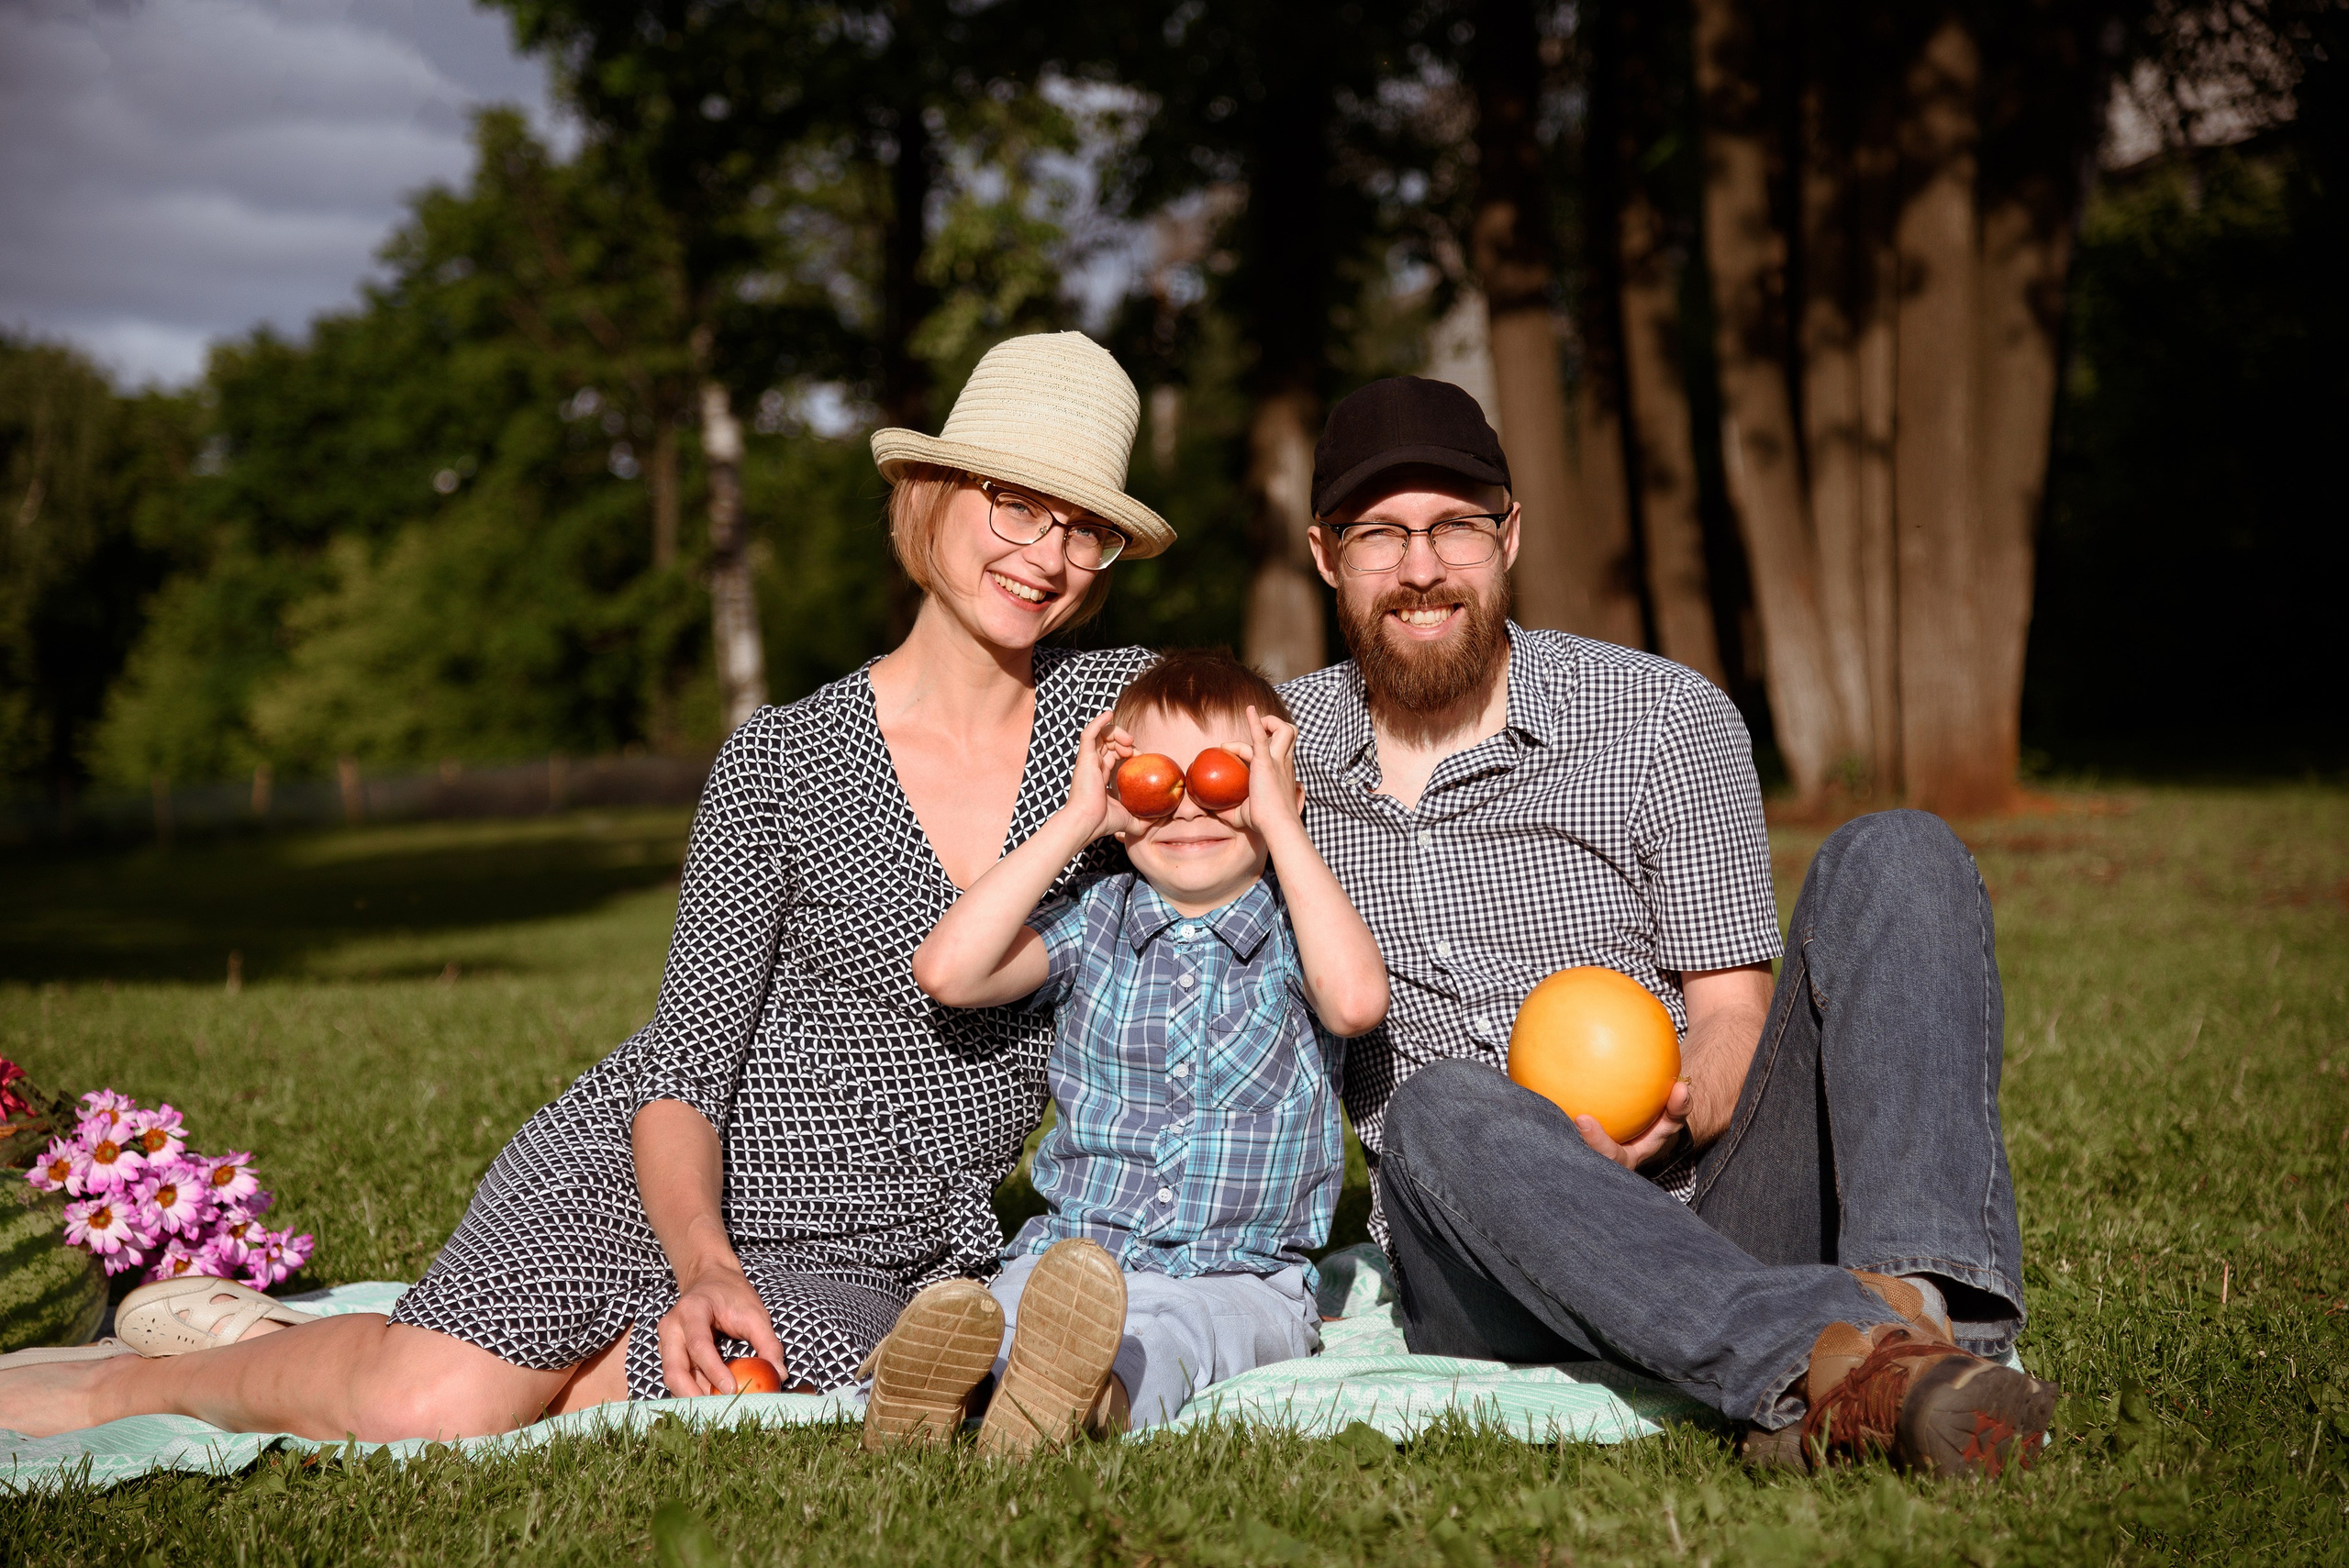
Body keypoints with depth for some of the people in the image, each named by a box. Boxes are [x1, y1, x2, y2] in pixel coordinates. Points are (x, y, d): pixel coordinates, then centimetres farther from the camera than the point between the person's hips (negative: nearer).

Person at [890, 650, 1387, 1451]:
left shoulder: (1293, 933, 7)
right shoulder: (1097, 923, 13)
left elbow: (1357, 1001, -18)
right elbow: (946, 970, -4)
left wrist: (1279, 822, -10)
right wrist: (1073, 821, -1)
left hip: (1241, 1274, -2)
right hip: (1067, 1249, 2)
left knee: (1159, 1341, -38)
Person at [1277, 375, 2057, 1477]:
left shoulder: (1670, 719, 5)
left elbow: (1737, 1014, 2)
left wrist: (1676, 1111, -20)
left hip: (1707, 1196, 1)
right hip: (1491, 1283, 0)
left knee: (1893, 857, -18)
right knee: (1442, 1109, -35)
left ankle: (1920, 1299, -41)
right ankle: (1817, 1352, -55)